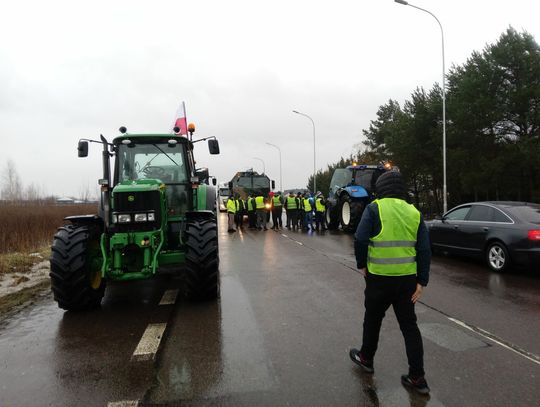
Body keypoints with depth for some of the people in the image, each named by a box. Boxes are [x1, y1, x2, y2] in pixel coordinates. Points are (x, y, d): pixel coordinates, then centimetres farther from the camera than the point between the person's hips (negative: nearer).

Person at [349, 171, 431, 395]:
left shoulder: (375, 208, -8)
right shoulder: (414, 212, 5)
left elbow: (360, 239, -17)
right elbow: (425, 250, 2)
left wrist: (361, 264, -2)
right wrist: (422, 281, 4)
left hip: (379, 278, -3)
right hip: (408, 279, 4)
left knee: (372, 319, 17)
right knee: (409, 325, 14)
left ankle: (366, 358, 37)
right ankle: (417, 377, 17)